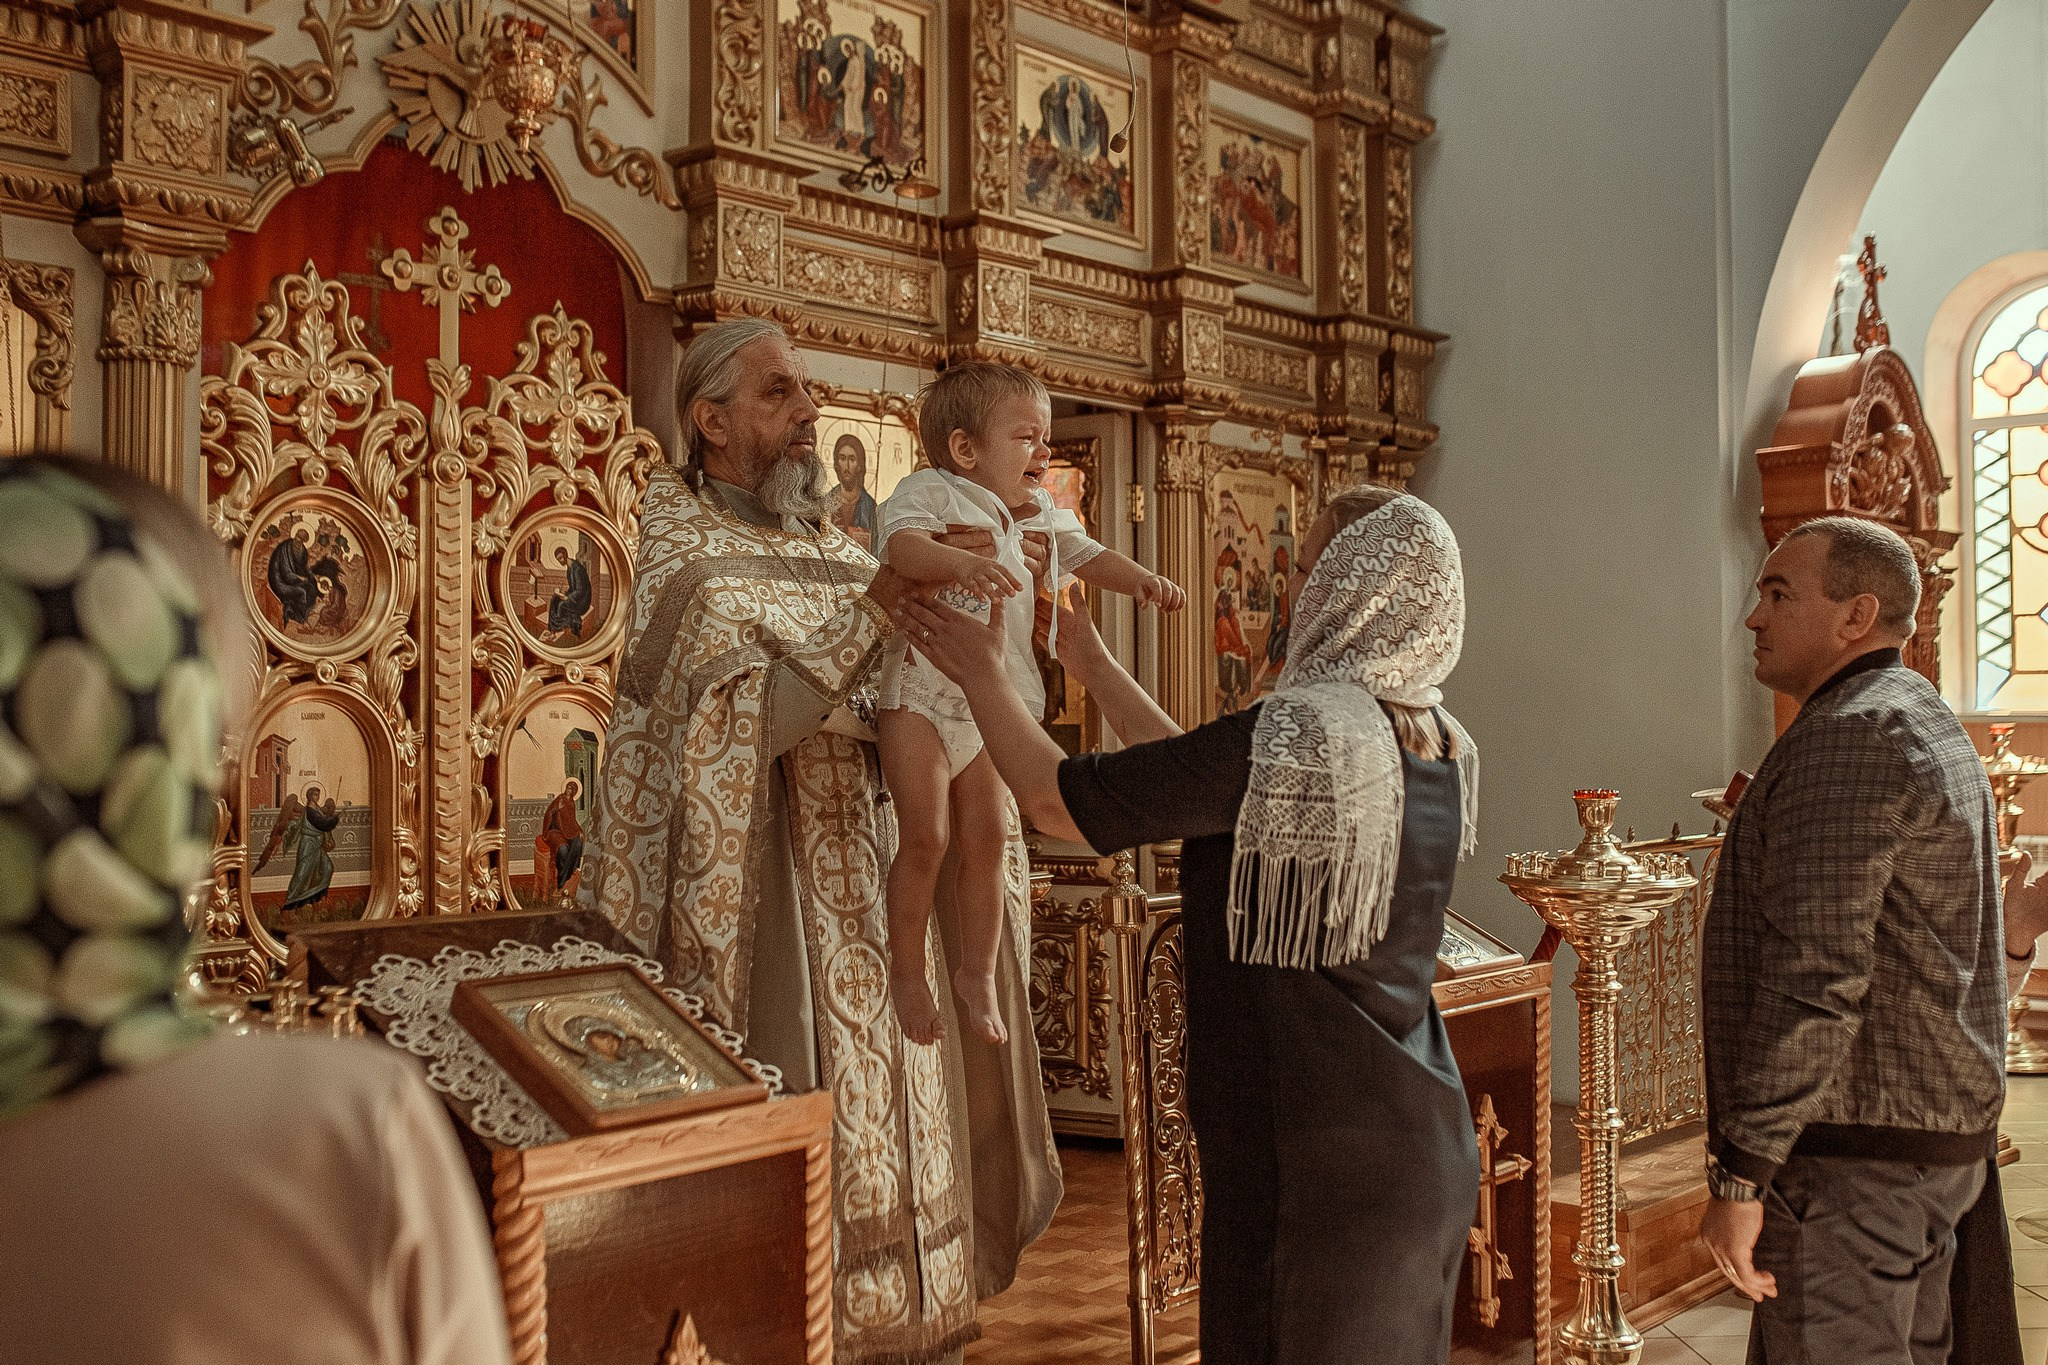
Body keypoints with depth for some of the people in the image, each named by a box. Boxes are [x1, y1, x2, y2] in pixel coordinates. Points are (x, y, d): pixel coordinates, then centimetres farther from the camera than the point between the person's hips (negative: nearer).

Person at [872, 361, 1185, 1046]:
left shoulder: (1039, 515, 10)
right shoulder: (927, 491, -12)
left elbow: (1086, 556, 18)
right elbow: (903, 545, -30)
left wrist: (1141, 579, -2)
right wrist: (962, 564, -49)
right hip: (919, 689, -6)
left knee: (986, 839, 6)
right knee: (924, 837, -7)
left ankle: (977, 971, 21)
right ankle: (906, 972, 11)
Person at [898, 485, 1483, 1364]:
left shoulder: (1294, 739, -22)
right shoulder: (1446, 750, 4)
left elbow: (1053, 802, -13)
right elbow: (1204, 782, 13)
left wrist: (982, 675, 3)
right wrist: (1095, 666, 19)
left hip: (1315, 1170, -8)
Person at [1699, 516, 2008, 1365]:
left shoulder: (1847, 738, -17)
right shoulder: (1931, 725, 17)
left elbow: (1815, 979, -24)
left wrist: (1740, 1174, -21)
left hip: (1850, 1150, -11)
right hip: (1937, 1136, 11)